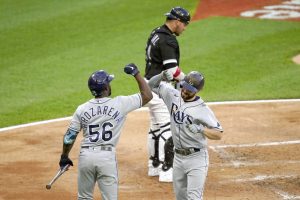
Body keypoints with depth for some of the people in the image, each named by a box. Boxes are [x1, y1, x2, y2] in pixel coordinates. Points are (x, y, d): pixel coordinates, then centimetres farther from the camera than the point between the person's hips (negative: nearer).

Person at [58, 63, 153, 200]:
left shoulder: (82, 109, 4)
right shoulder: (120, 104, -2)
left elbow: (69, 136, 7)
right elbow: (147, 95, 6)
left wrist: (64, 157, 22)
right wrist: (136, 73, 13)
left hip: (86, 156, 2)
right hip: (107, 157, -2)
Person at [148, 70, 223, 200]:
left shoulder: (203, 109, -15)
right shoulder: (173, 96, 1)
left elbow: (219, 134, -17)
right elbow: (152, 85, 10)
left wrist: (201, 129, -34)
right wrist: (162, 76, -10)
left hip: (196, 158, -6)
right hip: (178, 157, 6)